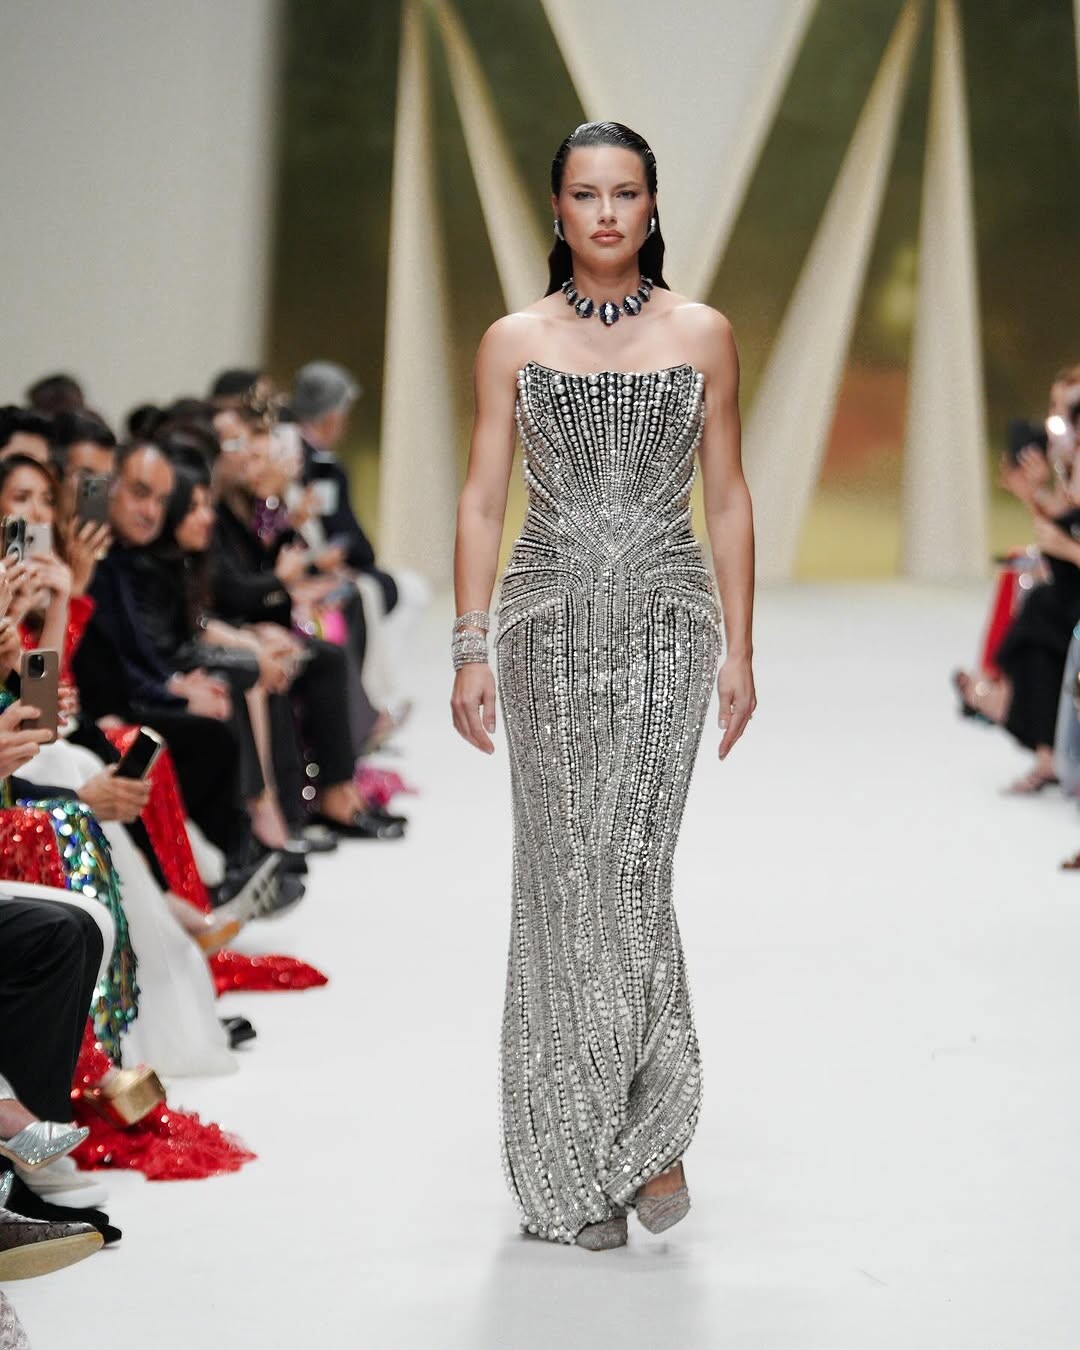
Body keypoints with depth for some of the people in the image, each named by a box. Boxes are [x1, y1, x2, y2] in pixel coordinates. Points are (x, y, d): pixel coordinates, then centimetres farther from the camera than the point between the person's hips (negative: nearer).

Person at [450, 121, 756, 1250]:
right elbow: (482, 500, 6)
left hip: (666, 620, -1)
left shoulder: (702, 335, 7)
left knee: (626, 865, -12)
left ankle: (643, 1132, 1)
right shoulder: (513, 342, 6)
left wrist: (739, 649, 4)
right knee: (564, 872, -1)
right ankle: (581, 1156, 8)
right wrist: (470, 648, -2)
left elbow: (726, 498, 9)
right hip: (552, 619, 1)